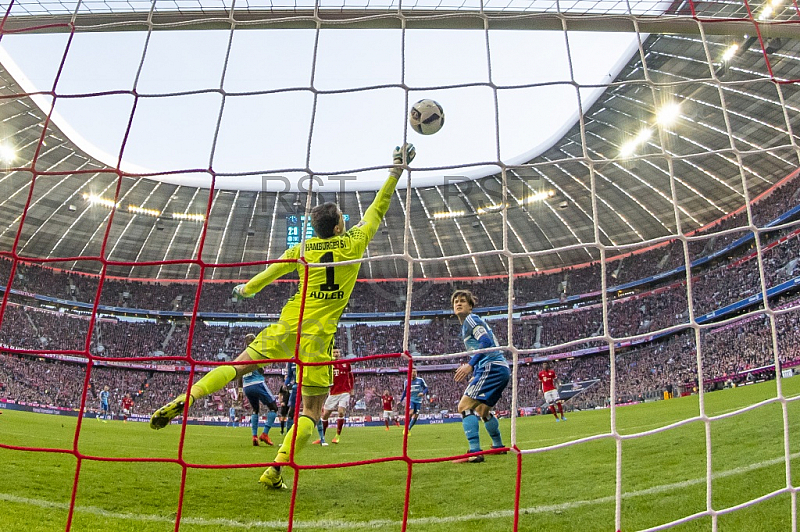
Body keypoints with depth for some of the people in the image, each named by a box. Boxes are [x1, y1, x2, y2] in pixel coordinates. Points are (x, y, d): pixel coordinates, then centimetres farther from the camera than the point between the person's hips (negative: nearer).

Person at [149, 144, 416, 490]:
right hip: (318, 335, -3)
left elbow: (270, 272, 20)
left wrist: (245, 289, 38)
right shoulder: (353, 243, 2)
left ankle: (184, 400, -4)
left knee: (239, 365, 13)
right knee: (312, 411, 4)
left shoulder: (302, 248, 8)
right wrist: (396, 172, 20)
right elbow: (377, 210, 14)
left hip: (287, 326, 3)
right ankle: (276, 469, -8)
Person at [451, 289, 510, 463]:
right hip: (501, 369, 11)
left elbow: (486, 343, -18)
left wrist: (470, 365, -22)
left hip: (491, 368, -11)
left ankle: (474, 453, -25)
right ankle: (498, 446, 40)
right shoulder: (470, 322, 25)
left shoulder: (470, 319, -4)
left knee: (464, 406, -16)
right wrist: (471, 367, 20)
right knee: (482, 410, 27)